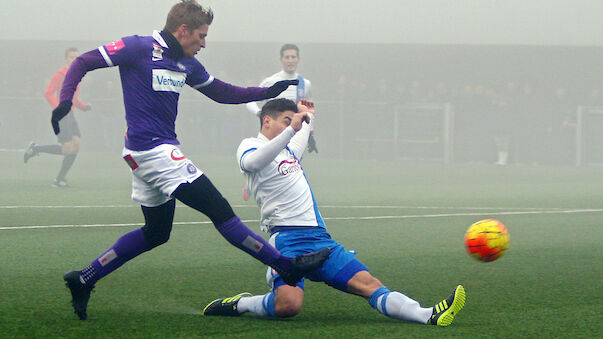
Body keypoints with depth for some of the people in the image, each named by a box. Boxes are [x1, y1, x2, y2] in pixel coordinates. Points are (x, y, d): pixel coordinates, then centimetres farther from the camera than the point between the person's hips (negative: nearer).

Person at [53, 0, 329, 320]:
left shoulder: (186, 64, 13)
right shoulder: (138, 48, -10)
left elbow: (221, 92, 24)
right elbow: (82, 63, -7)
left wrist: (268, 91, 15)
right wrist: (65, 100, -22)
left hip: (163, 150, 10)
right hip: (151, 148, -10)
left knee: (156, 233, 17)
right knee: (218, 209, -8)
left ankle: (84, 280, 21)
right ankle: (286, 266, -5)